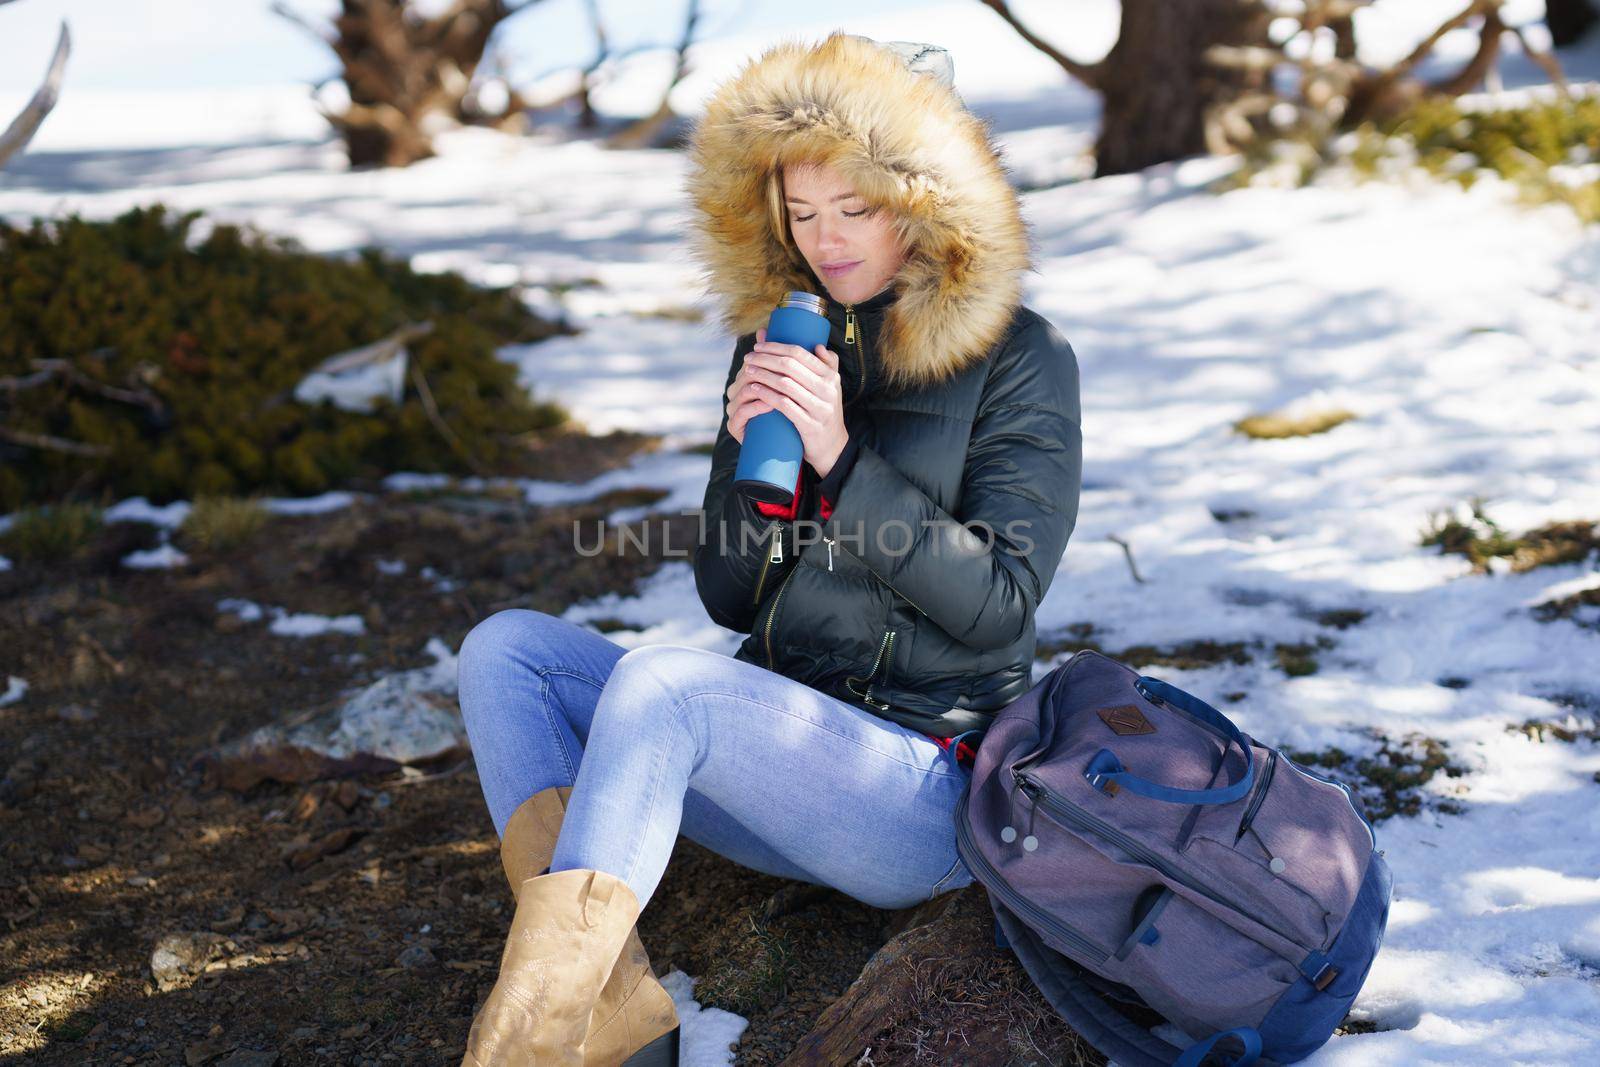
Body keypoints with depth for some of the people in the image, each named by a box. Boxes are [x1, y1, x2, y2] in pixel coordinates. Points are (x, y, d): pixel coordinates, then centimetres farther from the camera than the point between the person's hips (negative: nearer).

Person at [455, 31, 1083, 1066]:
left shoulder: (1021, 360, -6)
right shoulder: (778, 342, 9)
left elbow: (998, 603, -13)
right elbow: (726, 597, 8)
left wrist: (842, 458, -22)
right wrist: (749, 456, -11)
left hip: (926, 784, -6)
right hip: (780, 744, 7)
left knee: (660, 681, -31)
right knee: (506, 648, -9)